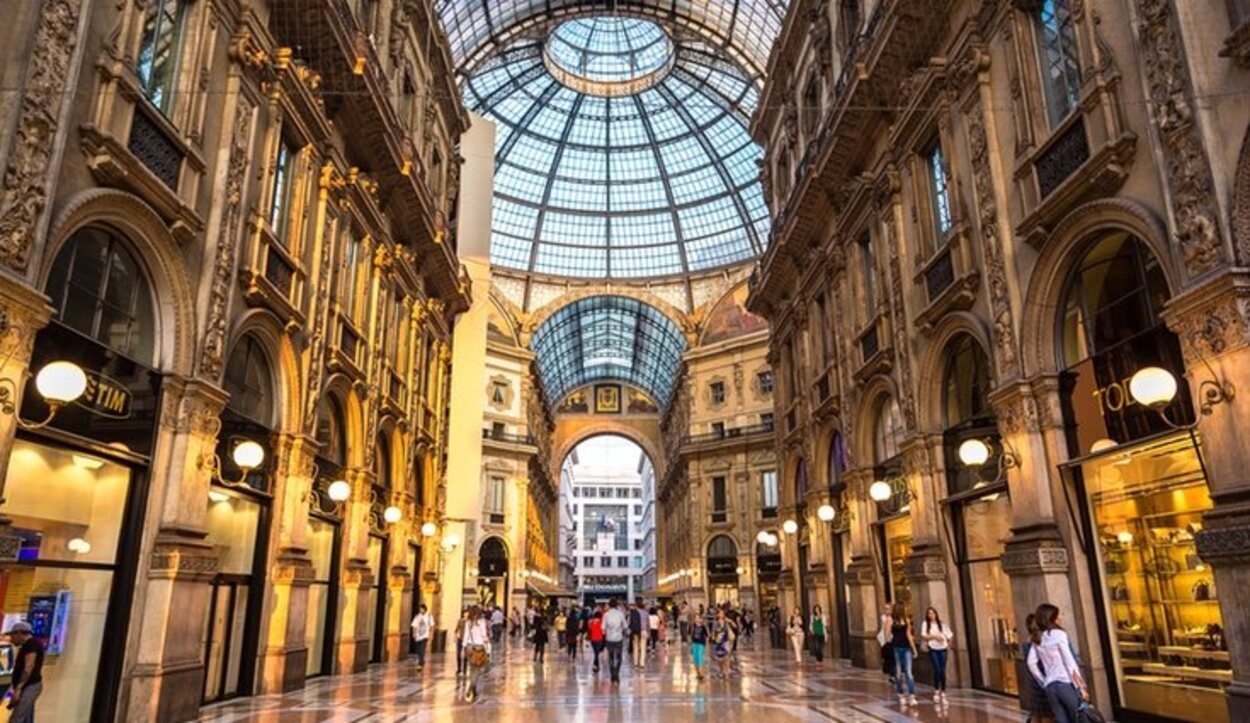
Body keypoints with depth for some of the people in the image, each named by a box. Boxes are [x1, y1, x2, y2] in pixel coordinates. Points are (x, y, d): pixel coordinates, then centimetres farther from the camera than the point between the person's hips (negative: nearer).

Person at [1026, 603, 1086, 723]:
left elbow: (1031, 664, 6)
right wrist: (1082, 687, -3)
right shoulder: (1059, 634, -4)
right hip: (1066, 684, -5)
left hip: (1050, 687, 5)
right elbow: (1070, 662, -7)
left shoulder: (1037, 639, 12)